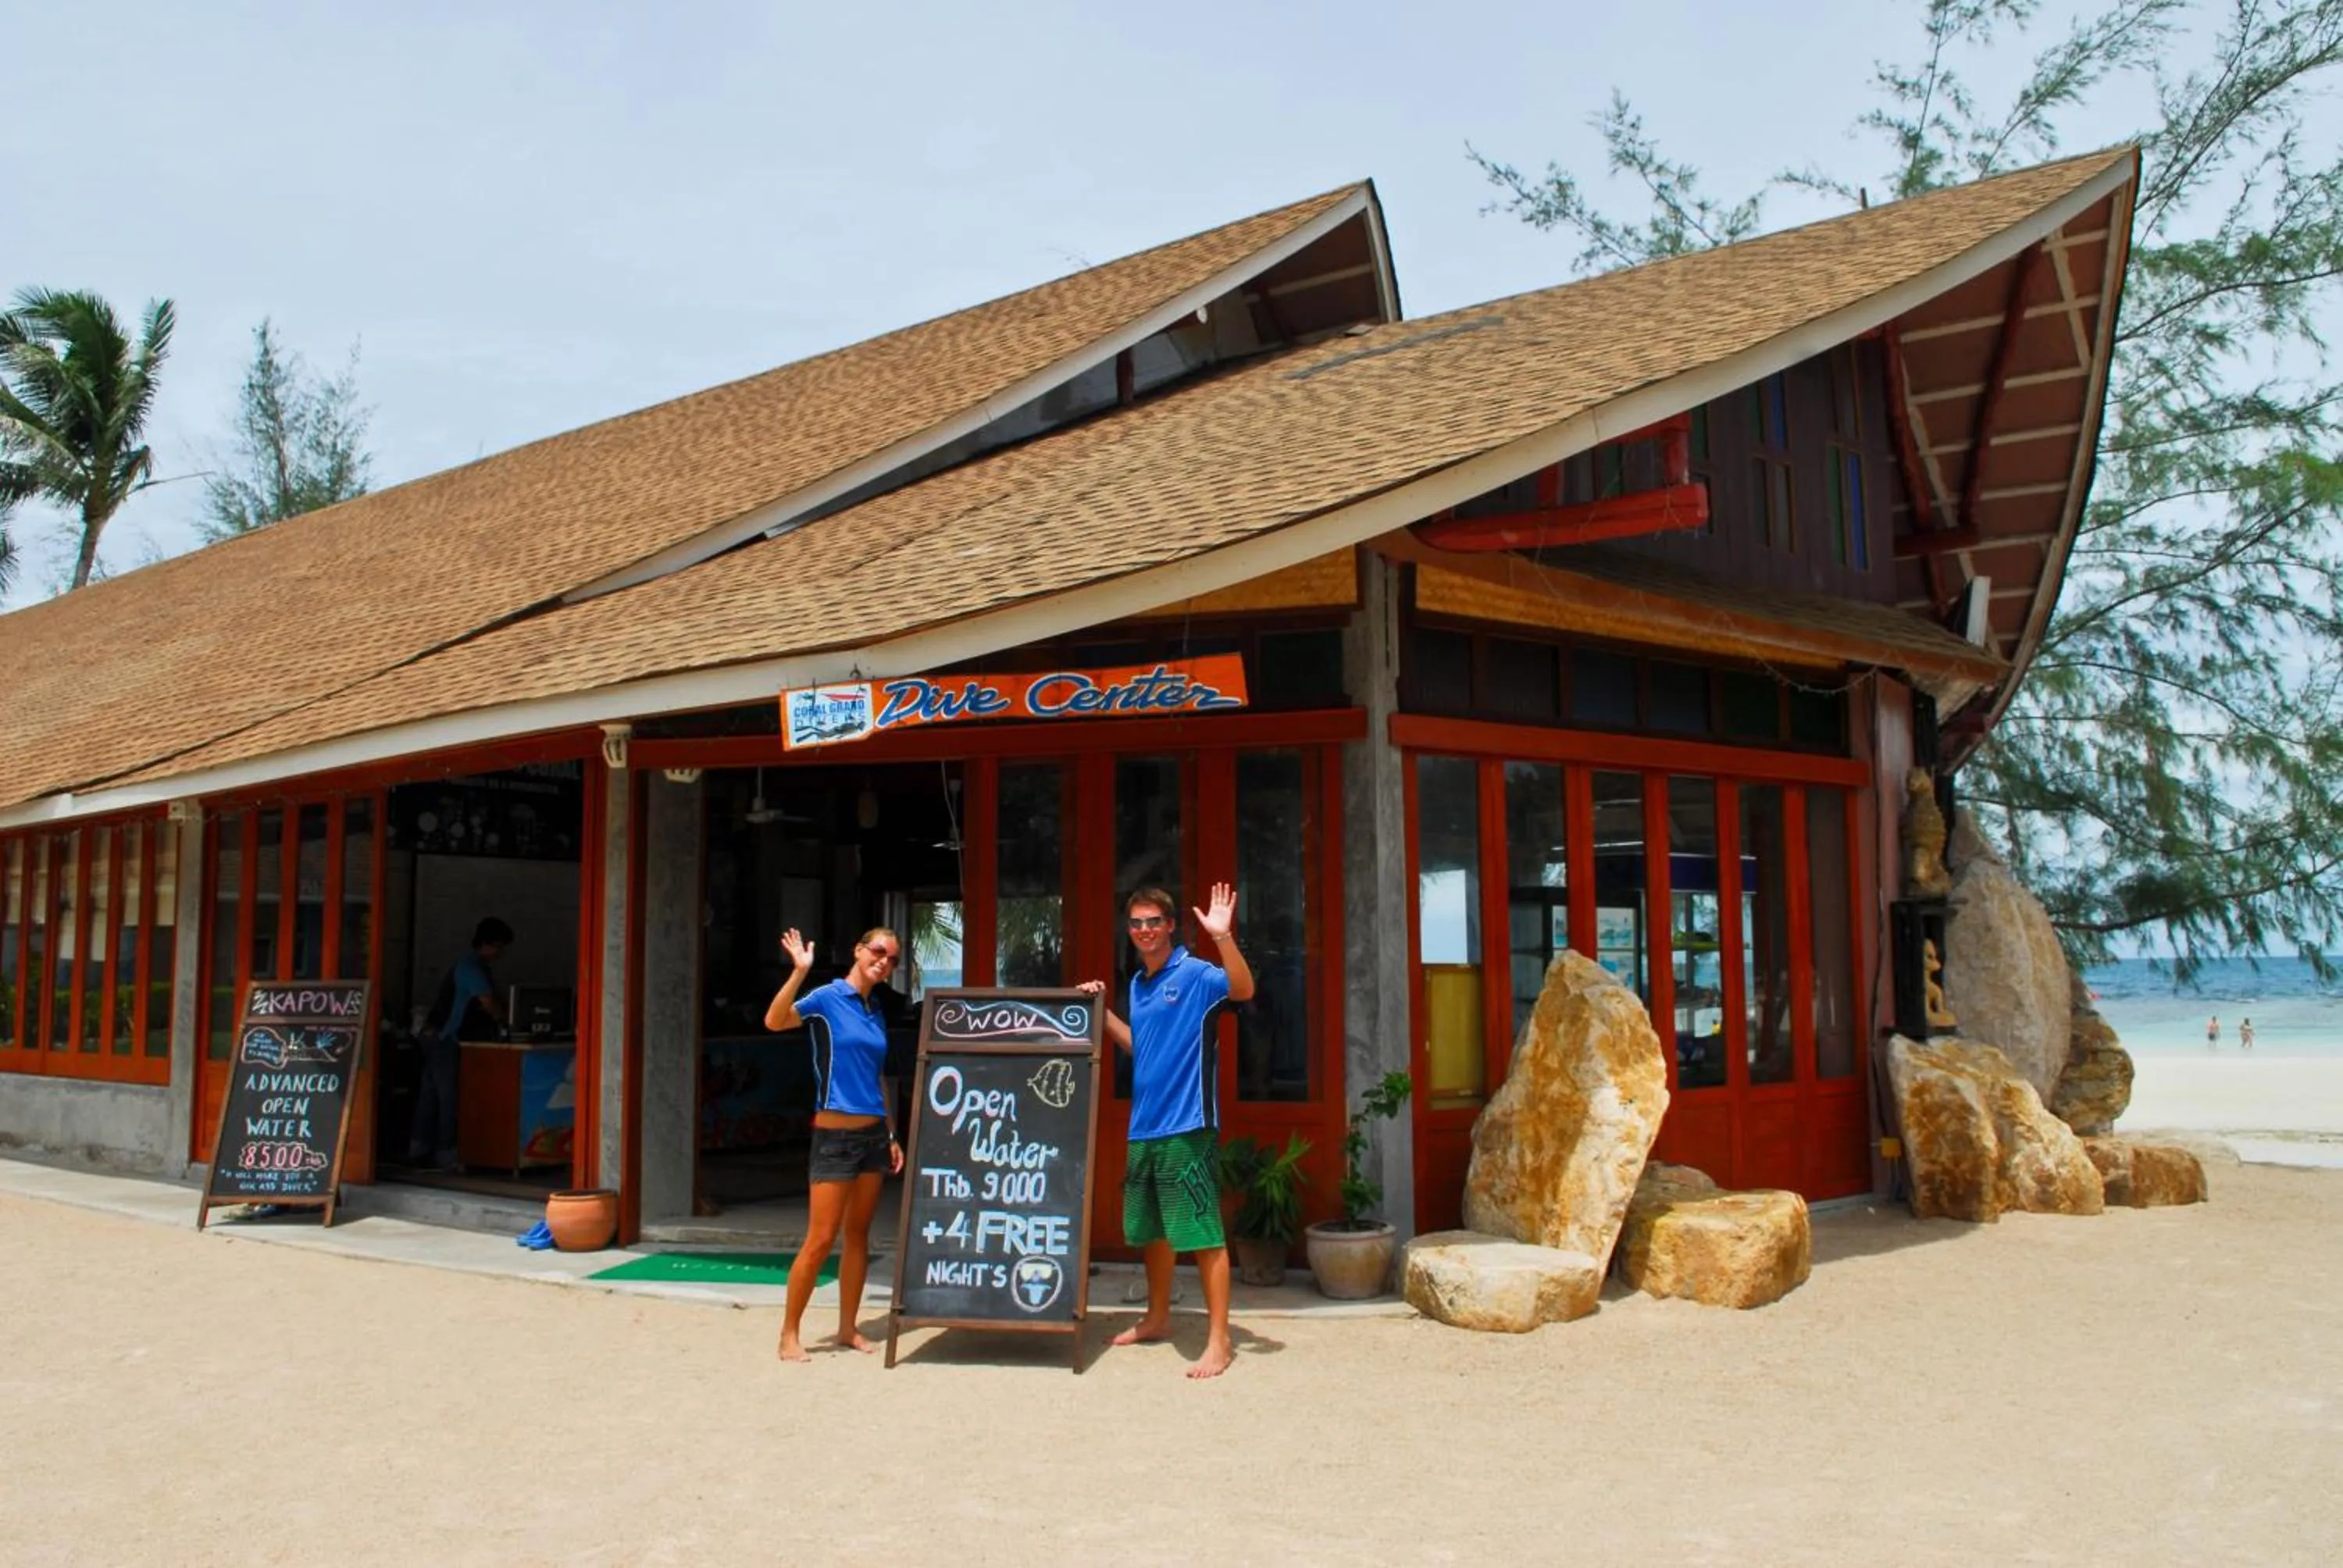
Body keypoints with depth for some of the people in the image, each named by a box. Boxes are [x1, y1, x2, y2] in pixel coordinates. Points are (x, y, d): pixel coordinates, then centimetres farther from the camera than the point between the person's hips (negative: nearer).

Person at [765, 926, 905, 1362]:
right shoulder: (826, 999, -7)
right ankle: (789, 1334, 5)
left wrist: (892, 1137, 16)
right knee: (821, 1240, -6)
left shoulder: (877, 1013, 12)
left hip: (873, 1134, 7)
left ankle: (849, 1329, 19)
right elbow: (774, 1021, -26)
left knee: (859, 1235, 11)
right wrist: (799, 971, -36)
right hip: (834, 1135, -7)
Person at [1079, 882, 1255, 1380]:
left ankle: (1218, 1340, 0)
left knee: (1202, 1233, -6)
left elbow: (1243, 989, -28)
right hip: (1144, 1128, 8)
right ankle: (1158, 1317, 35)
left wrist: (1223, 937, -40)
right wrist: (1102, 1010, 17)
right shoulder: (1137, 984, 15)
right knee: (1151, 1230, 19)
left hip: (1187, 1127, -8)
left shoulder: (1195, 974, -9)